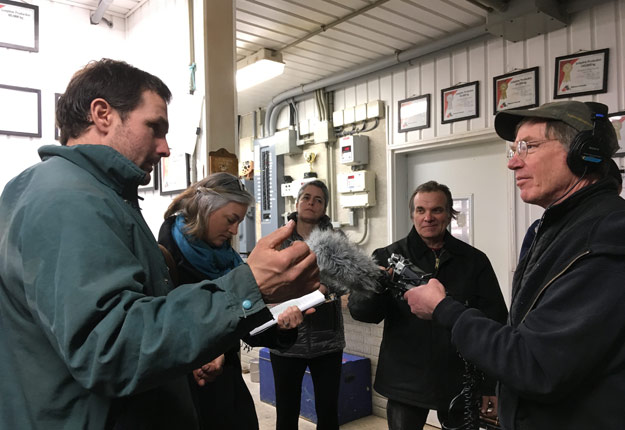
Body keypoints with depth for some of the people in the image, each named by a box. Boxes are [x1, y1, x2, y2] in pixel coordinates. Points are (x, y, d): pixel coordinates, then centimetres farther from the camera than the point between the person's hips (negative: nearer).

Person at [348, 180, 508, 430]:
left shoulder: (474, 260, 0)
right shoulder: (389, 257, -2)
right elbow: (359, 310, -10)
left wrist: (492, 386, -1)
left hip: (460, 383, 1)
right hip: (405, 382, -1)